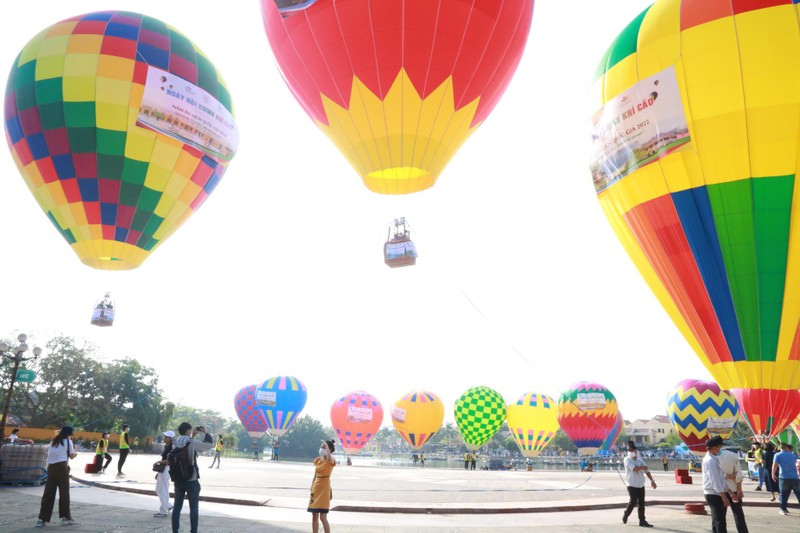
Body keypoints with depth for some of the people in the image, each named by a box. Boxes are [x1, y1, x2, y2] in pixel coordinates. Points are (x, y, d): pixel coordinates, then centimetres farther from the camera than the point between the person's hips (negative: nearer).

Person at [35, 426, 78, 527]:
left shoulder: (53, 441, 20)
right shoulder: (68, 441, 4)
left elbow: (50, 454, 20)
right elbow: (72, 456, 5)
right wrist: (75, 452, 27)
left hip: (51, 467, 5)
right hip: (62, 467, -5)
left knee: (48, 493, 5)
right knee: (64, 492, 4)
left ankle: (42, 519, 2)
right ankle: (65, 517, 10)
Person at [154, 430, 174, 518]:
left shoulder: (171, 448, -16)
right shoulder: (166, 446, 12)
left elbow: (169, 461, -24)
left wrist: (159, 462, -13)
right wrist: (158, 472, 20)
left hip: (166, 470, -10)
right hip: (162, 470, 10)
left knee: (163, 491, -3)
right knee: (158, 490, 18)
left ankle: (163, 512, 5)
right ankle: (167, 506, 29)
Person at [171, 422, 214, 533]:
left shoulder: (175, 444, 3)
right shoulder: (193, 443, -14)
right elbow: (210, 444, -6)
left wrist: (192, 436, 21)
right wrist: (204, 433, 5)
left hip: (178, 480, 5)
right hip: (191, 480, -5)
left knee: (177, 507, 10)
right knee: (194, 508, 3)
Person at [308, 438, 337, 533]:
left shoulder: (331, 461, -13)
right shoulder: (317, 460, 6)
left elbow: (329, 457, -40)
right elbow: (315, 476, 13)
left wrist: (326, 445, -39)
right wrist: (311, 490, 11)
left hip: (324, 489, -7)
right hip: (316, 489, 7)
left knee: (323, 517, -8)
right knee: (314, 516, 10)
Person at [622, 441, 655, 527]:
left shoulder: (640, 460, 11)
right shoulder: (627, 460, -8)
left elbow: (646, 471, 7)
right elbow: (635, 468, -22)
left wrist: (652, 480, -5)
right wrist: (643, 467, -7)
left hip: (641, 485, 6)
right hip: (632, 485, -6)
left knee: (641, 503, 5)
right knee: (633, 502, -9)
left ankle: (642, 521, 11)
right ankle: (625, 515, 14)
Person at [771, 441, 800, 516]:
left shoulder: (777, 455, 1)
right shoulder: (793, 455, 12)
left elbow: (775, 465, -9)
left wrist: (773, 474, 1)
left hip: (784, 478, -2)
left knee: (784, 494, 10)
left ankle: (783, 509, 9)